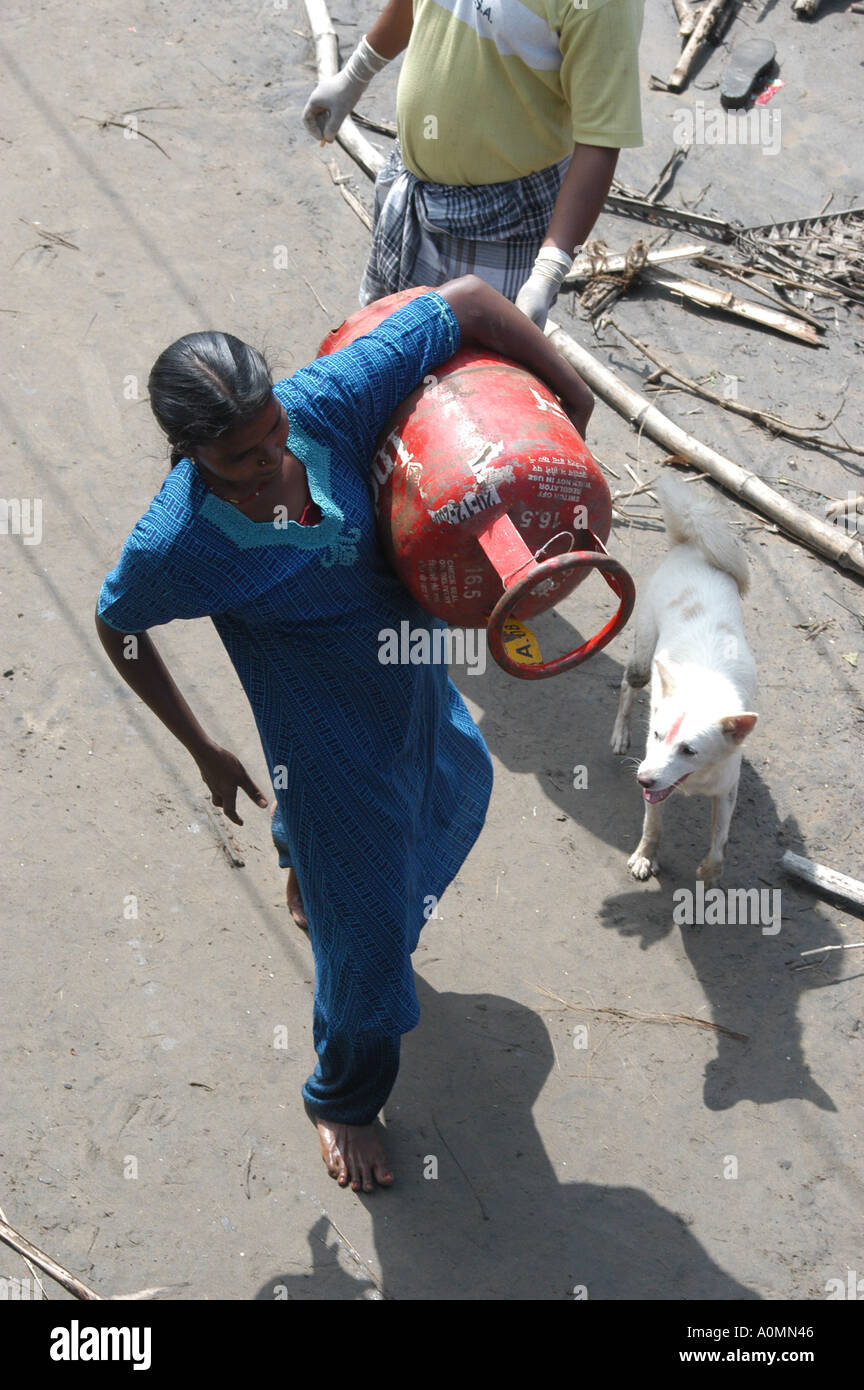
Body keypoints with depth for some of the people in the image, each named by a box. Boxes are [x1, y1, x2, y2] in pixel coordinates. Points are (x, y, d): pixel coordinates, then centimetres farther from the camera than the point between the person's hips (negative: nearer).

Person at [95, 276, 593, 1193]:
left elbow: (466, 299, -19)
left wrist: (570, 397, -17)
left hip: (419, 683, 6)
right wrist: (202, 751, -4)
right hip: (331, 740, -6)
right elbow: (116, 626, -11)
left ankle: (306, 857, 68)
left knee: (458, 794, 36)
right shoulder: (177, 546, -33)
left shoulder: (328, 401, -28)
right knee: (368, 939, 8)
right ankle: (342, 1099, 40)